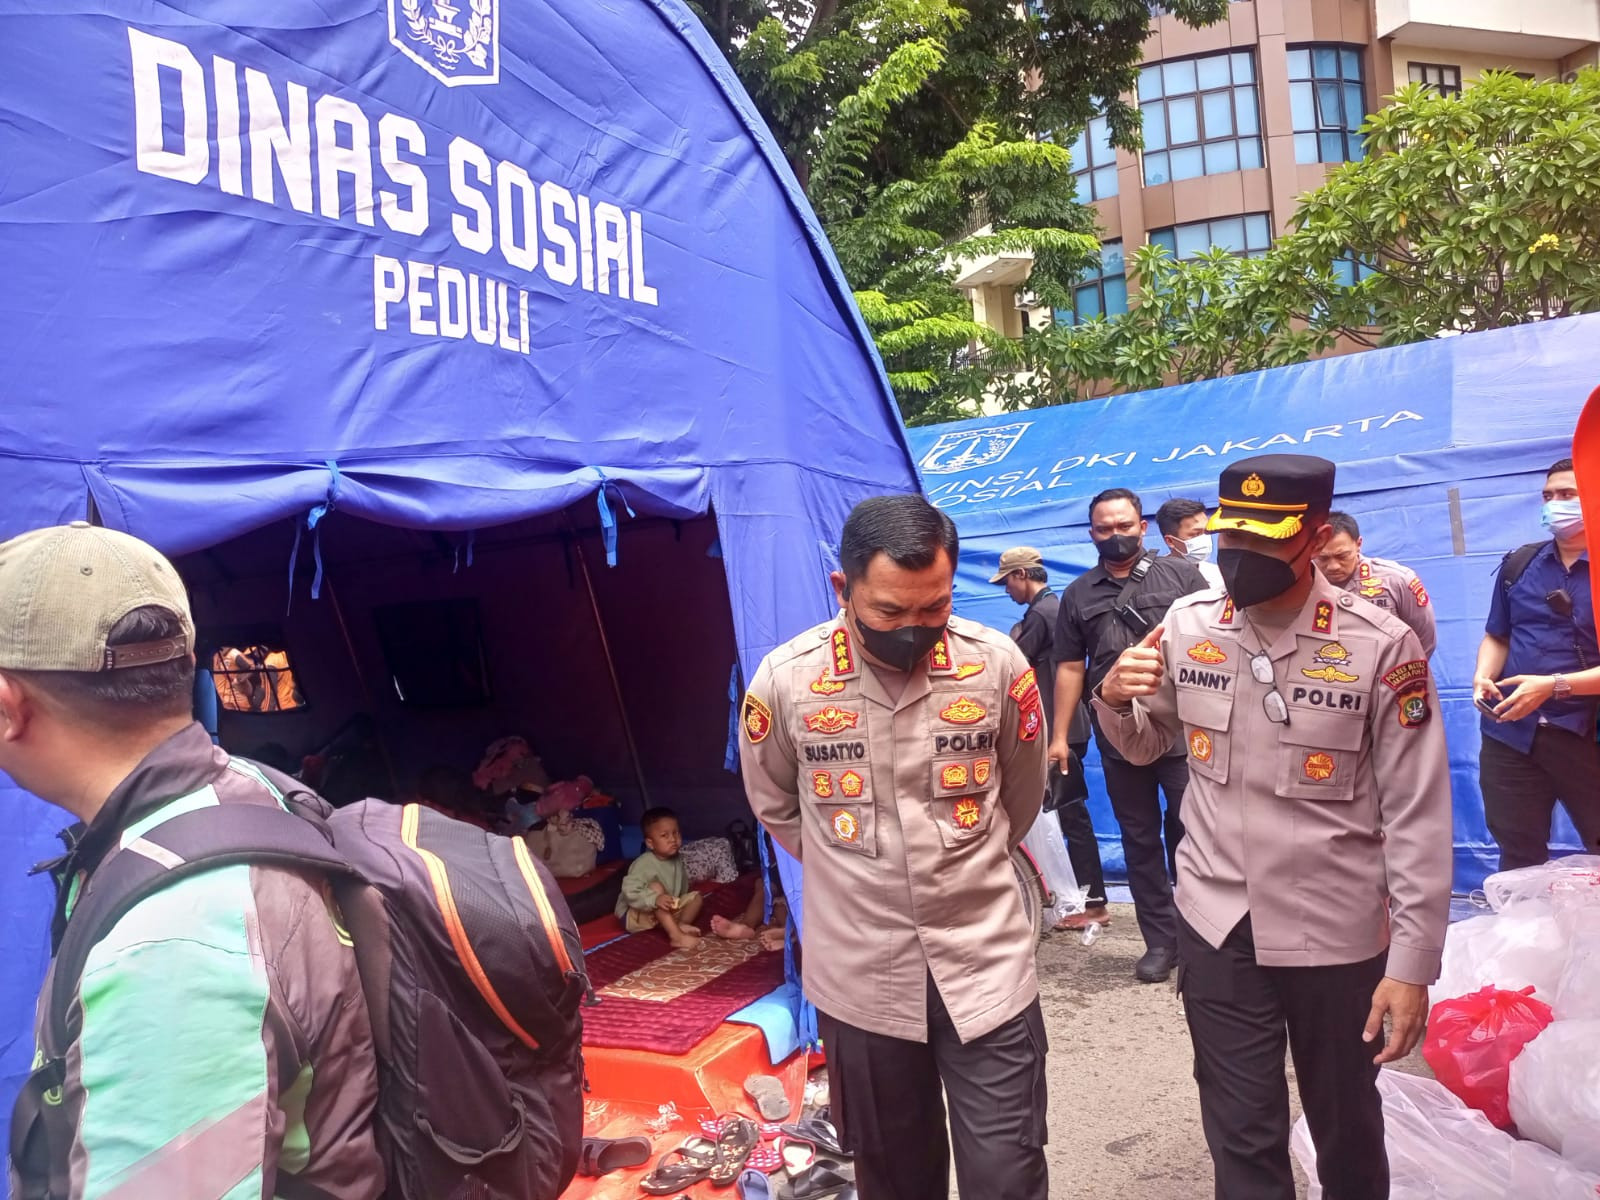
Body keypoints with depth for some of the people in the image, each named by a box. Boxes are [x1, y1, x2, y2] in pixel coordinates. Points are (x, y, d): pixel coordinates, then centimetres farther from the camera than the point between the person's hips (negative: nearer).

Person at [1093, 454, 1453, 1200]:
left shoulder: (1380, 646, -14)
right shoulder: (1187, 626, -4)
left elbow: (1418, 818, -10)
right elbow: (1145, 744, 11)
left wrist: (1412, 962, -10)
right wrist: (1115, 699, -11)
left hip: (1336, 933, -2)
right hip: (1216, 924, 2)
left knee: (1346, 1127, 22)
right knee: (1241, 1138, 13)